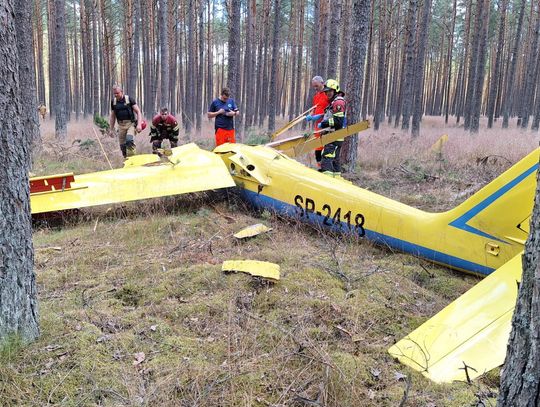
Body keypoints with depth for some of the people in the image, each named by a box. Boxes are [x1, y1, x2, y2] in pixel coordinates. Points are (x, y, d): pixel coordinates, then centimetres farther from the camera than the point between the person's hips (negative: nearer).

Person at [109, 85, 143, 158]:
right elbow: (112, 116, 17)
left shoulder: (129, 99, -3)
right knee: (122, 145, 2)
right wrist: (111, 129, 14)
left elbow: (138, 111, -5)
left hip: (131, 123, -4)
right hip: (121, 125, 5)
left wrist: (139, 124, -17)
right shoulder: (113, 102, 9)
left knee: (129, 140, -27)